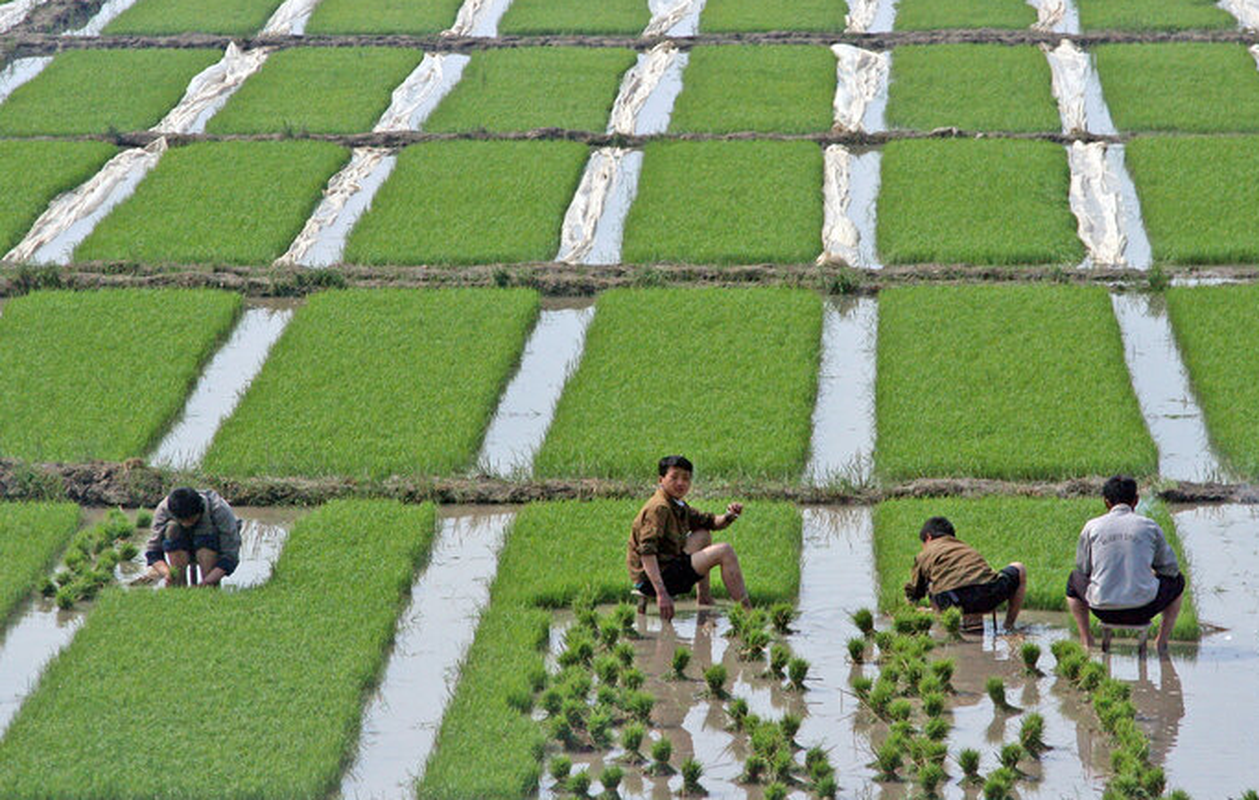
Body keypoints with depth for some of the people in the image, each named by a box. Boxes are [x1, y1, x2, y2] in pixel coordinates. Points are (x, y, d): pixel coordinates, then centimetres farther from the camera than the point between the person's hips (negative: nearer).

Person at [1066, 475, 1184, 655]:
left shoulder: (1092, 527, 3)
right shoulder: (1150, 527, 2)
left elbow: (1083, 568, 13)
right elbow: (1170, 568, 10)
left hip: (1103, 610, 1)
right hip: (1143, 610, -1)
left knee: (1075, 579, 34)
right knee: (1177, 580, 31)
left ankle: (1086, 639, 20)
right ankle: (1162, 642, 22)